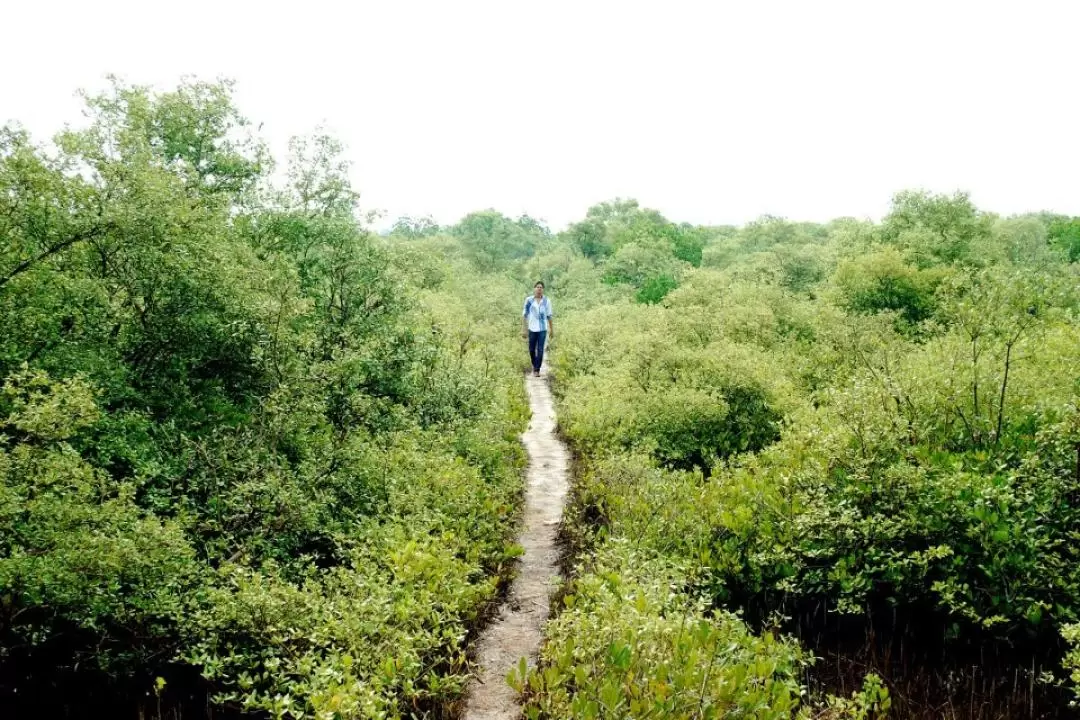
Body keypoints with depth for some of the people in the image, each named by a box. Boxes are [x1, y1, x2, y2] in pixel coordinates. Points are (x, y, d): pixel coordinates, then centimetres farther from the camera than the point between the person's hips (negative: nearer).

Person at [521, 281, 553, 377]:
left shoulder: (547, 301, 0)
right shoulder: (529, 300, -3)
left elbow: (549, 316, 6)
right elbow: (524, 315, -1)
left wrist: (552, 330, 9)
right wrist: (524, 329, -6)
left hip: (543, 329, 0)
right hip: (532, 329, 0)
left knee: (540, 350, -6)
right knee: (532, 350, 10)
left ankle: (537, 370, 1)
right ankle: (534, 365, 36)